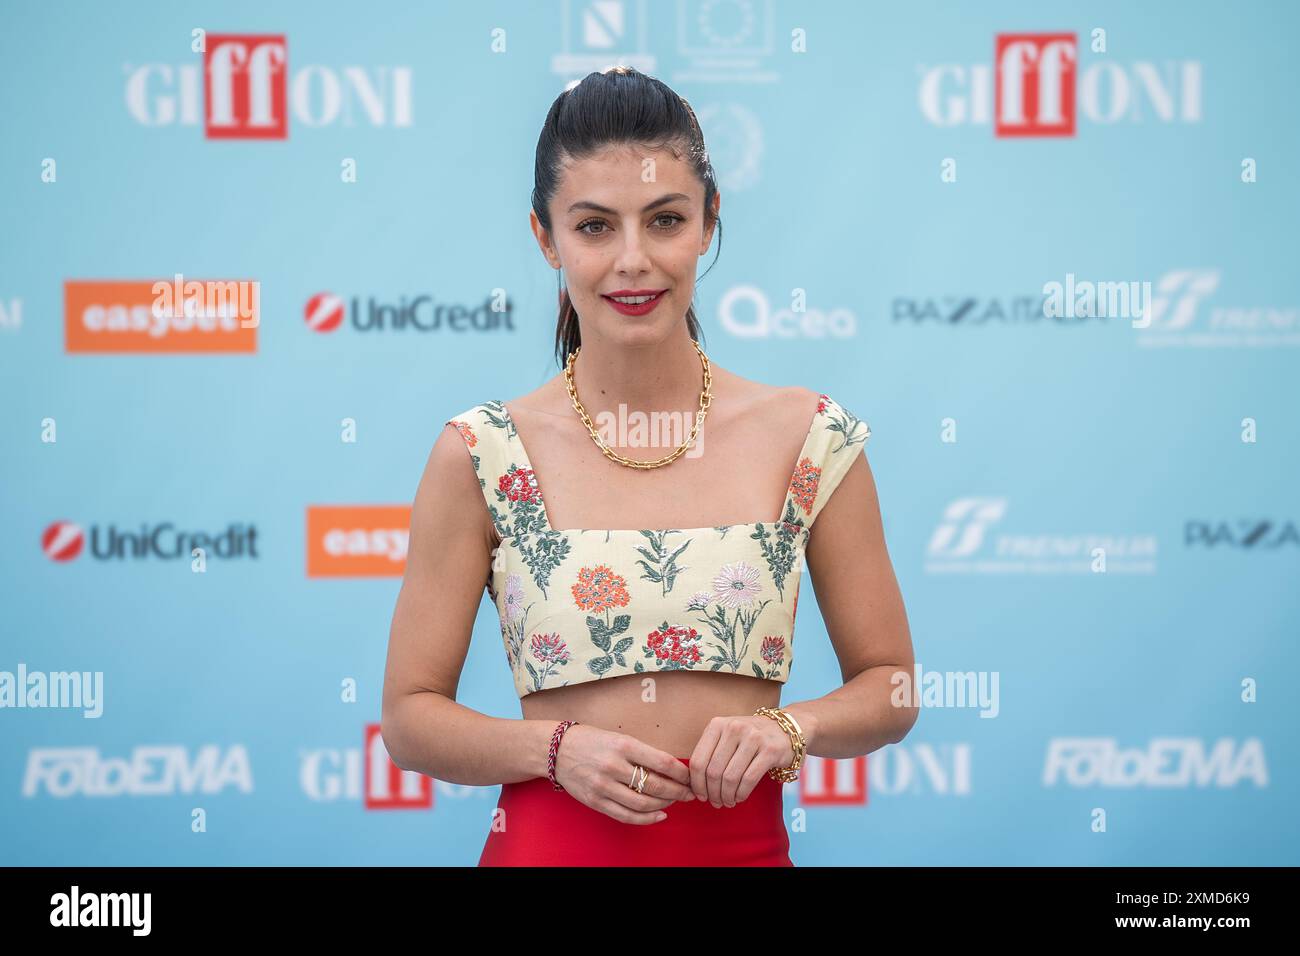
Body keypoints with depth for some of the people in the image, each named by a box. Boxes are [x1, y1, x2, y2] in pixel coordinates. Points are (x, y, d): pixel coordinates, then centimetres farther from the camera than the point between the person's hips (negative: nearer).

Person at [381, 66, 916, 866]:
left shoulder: (811, 441, -3)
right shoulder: (480, 456, -6)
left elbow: (890, 686, 4)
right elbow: (411, 716, -2)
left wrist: (788, 727, -14)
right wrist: (557, 747, -17)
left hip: (744, 845, 1)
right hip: (551, 845, -1)